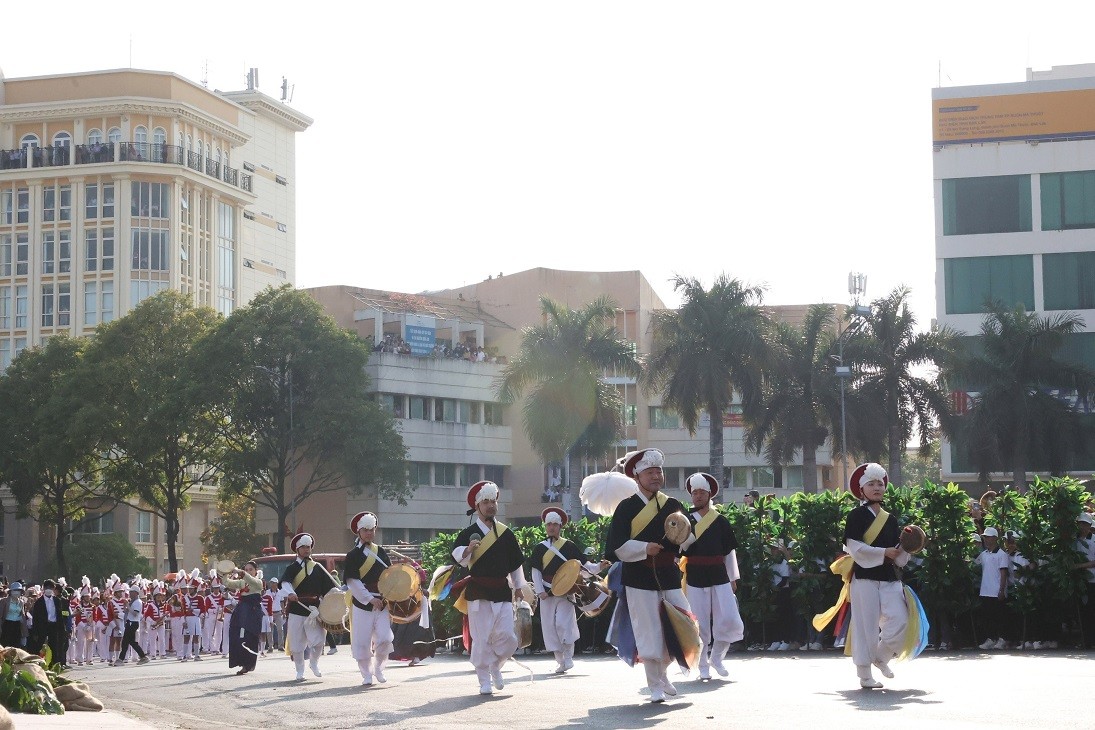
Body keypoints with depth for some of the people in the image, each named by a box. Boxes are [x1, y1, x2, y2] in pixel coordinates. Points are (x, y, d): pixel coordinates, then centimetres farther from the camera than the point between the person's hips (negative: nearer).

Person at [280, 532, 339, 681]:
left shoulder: (317, 568, 12)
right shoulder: (292, 568, 6)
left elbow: (331, 586, 10)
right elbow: (285, 582, -14)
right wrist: (290, 593, -35)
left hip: (314, 609, 1)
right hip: (296, 609, -1)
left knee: (318, 641, -7)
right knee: (297, 643, 1)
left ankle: (314, 663, 20)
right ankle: (300, 672, 15)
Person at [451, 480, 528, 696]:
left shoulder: (505, 533, 9)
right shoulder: (469, 533, -2)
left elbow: (516, 562, 18)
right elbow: (457, 555, -16)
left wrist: (518, 587, 17)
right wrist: (468, 550, -36)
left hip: (502, 591, 3)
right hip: (478, 593, -3)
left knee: (507, 637, -4)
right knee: (481, 638, -3)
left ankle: (495, 666, 24)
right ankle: (484, 681, 7)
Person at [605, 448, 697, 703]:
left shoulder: (673, 505, 9)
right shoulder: (627, 508, -3)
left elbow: (689, 541, 10)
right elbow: (618, 547, -7)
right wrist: (644, 548, -20)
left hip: (669, 576, 4)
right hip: (639, 580, -4)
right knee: (649, 632, -2)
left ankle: (662, 671, 26)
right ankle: (655, 686, 11)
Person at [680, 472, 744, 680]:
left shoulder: (721, 522, 7)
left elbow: (730, 552, 12)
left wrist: (733, 578, 10)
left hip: (719, 575, 1)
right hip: (695, 578, -1)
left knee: (730, 620, -6)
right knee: (699, 624, 0)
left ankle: (716, 657, 15)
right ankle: (703, 667, 10)